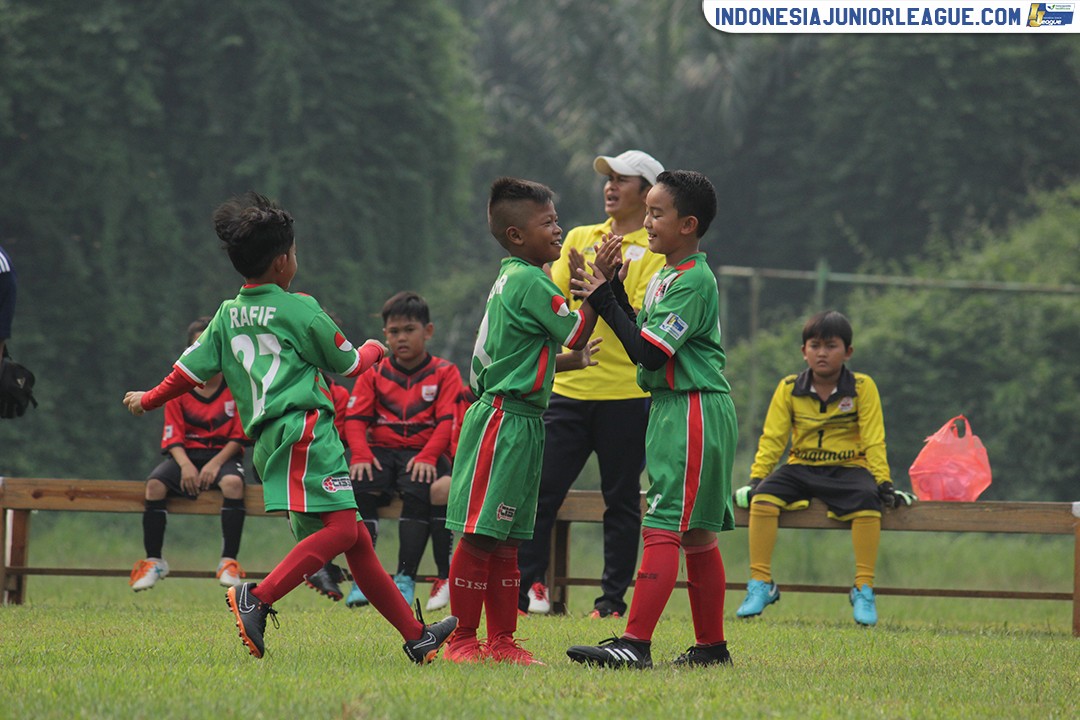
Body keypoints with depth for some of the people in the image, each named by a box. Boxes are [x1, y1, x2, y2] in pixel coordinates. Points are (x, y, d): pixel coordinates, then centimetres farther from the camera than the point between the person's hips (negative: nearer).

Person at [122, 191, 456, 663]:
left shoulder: (227, 316, 13)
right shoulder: (300, 310, -3)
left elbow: (193, 368, 16)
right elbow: (346, 363, 8)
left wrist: (148, 400, 34)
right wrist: (374, 350, 31)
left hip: (269, 439, 8)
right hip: (304, 432, -8)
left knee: (356, 538, 8)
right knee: (340, 528, -19)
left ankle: (416, 637, 8)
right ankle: (257, 599, -33)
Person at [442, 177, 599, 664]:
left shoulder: (510, 281, 17)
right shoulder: (530, 282, -12)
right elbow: (575, 331, -12)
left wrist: (574, 360, 23)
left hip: (520, 422, 10)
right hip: (505, 419, -10)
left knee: (505, 539, 11)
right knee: (480, 534, -5)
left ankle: (502, 640, 14)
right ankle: (463, 639, -2)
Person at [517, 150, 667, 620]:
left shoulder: (656, 250, 0)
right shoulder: (579, 238, 15)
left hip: (625, 393, -4)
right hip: (569, 385, 4)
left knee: (621, 499, 3)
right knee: (541, 489, 0)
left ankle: (613, 598, 8)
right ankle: (526, 587, 4)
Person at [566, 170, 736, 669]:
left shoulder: (694, 281, -16)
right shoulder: (664, 276, 15)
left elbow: (649, 352, -21)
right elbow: (640, 335, 16)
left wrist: (603, 299, -16)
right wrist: (611, 288, 7)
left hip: (693, 412, -10)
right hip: (672, 408, 10)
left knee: (663, 529, -14)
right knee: (696, 534, 13)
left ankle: (635, 642, -20)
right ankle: (712, 644, 19)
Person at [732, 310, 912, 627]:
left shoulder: (862, 388, -1)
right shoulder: (789, 389, 4)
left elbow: (873, 441, -2)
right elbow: (772, 438, 4)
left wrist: (883, 482, -10)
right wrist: (756, 478, -6)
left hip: (847, 468, -2)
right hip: (801, 468, 2)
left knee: (867, 503, -34)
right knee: (764, 497, -27)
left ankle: (864, 591, -24)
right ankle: (760, 584, -21)